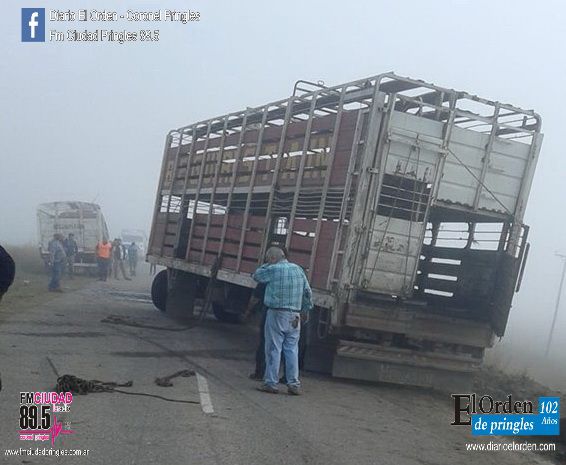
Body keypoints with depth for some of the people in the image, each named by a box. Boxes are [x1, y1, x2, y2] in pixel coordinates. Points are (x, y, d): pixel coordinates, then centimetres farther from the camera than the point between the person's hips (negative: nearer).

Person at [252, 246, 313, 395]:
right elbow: (308, 292, 13)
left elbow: (256, 276, 8)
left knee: (274, 349, 1)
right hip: (295, 316, 5)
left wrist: (268, 264, 14)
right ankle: (294, 384, 8)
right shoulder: (298, 269, 10)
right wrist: (306, 310, 21)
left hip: (277, 314, -5)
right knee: (292, 350, 8)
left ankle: (271, 383, 3)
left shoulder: (273, 270, -8)